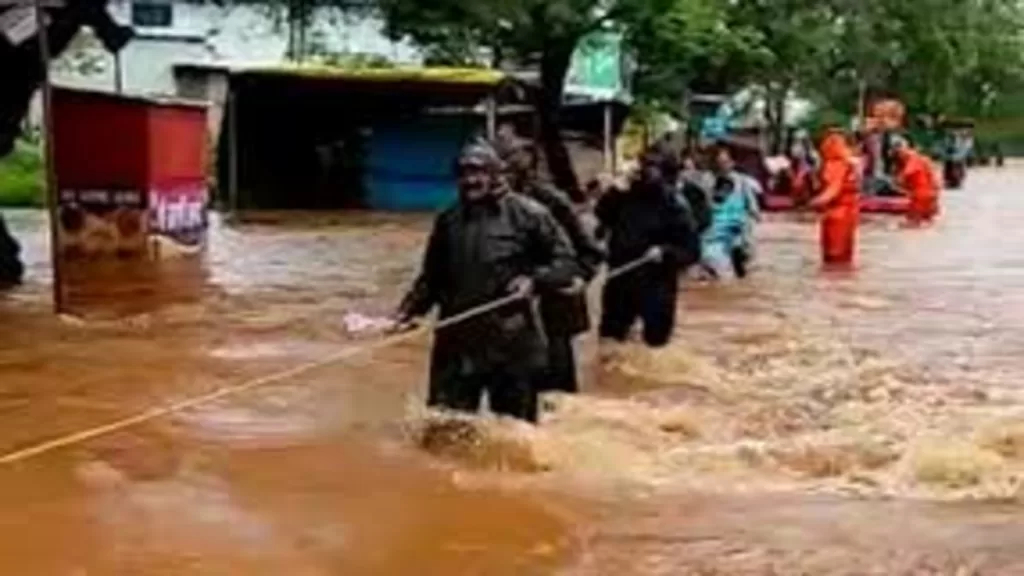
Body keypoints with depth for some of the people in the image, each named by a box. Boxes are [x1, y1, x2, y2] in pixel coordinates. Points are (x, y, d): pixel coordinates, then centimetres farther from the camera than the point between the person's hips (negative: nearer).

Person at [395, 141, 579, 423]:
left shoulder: (526, 214, -4)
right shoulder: (448, 221, 10)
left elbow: (566, 261, 0)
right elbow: (432, 277, 18)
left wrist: (534, 280, -17)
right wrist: (409, 309, 3)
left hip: (512, 343, -3)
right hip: (458, 343, 4)